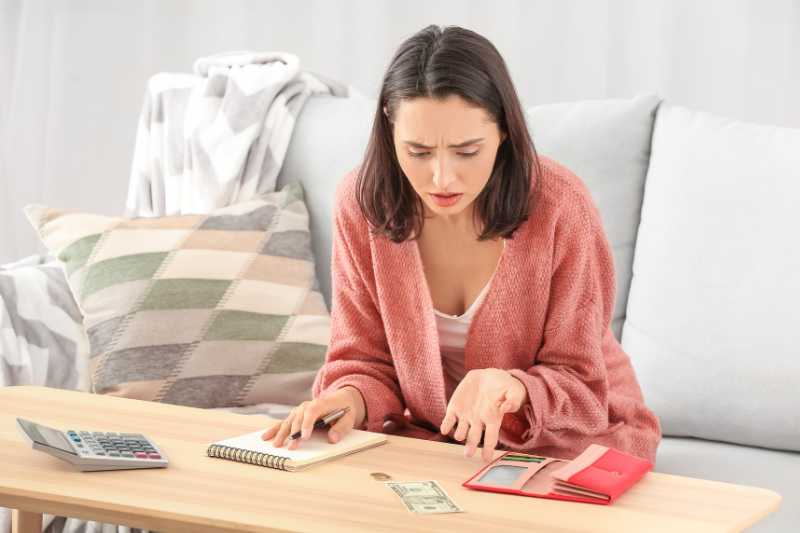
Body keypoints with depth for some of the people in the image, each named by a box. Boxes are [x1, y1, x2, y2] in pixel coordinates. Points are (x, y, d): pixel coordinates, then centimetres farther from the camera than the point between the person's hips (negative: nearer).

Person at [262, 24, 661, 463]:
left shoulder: (560, 206, -20)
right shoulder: (362, 202, -12)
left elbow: (577, 384, -13)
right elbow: (365, 359, -1)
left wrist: (512, 390, -36)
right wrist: (352, 399, -25)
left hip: (567, 436, -1)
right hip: (426, 435, 2)